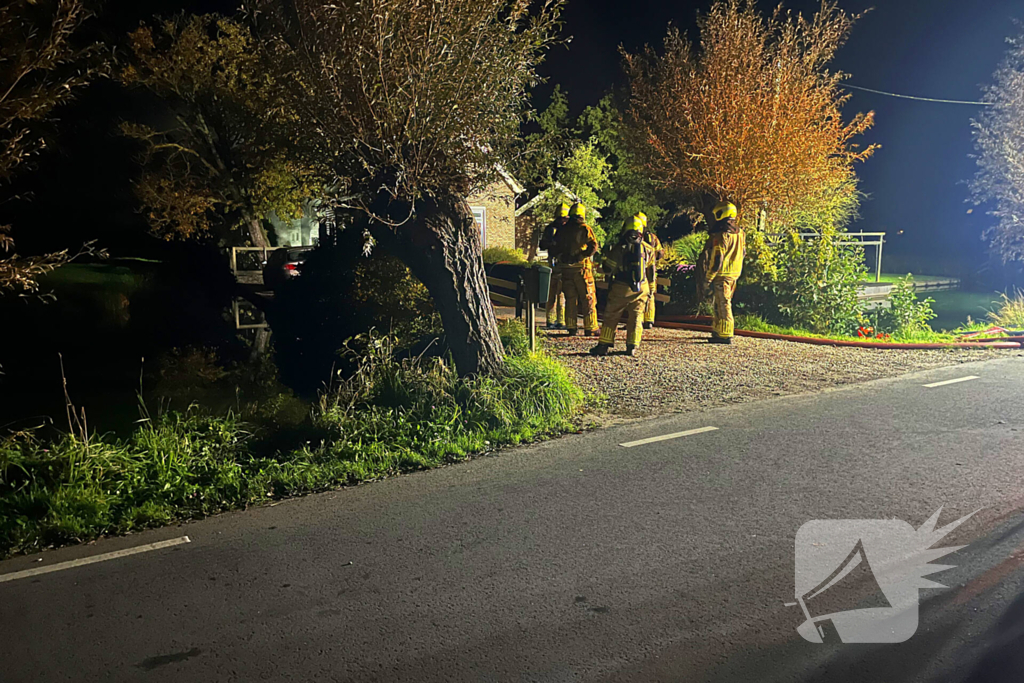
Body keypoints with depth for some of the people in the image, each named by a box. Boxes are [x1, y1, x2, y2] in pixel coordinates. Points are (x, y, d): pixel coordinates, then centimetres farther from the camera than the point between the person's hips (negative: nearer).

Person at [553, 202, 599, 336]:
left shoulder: (562, 230, 9)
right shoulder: (585, 229, -3)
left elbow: (556, 249, 11)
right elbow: (593, 246, -13)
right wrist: (581, 256, -9)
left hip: (565, 268, 4)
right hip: (581, 267, -4)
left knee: (570, 298, 11)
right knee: (588, 298, 2)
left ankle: (571, 327, 11)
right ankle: (590, 328, 2)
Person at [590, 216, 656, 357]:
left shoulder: (620, 248, -9)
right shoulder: (648, 249, 2)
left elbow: (608, 268, -3)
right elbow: (651, 272, 9)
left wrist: (603, 263, 19)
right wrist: (650, 290, 18)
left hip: (621, 288, -3)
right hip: (641, 289, 3)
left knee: (611, 316, 7)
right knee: (636, 317, 10)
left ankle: (604, 345, 7)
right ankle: (632, 347, 7)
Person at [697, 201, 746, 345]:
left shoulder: (721, 235, -17)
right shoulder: (740, 233, 9)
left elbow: (716, 260, -19)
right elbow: (742, 253, 17)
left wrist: (707, 279, -15)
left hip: (722, 274, -9)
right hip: (735, 273, 9)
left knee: (723, 304, -5)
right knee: (720, 303, 18)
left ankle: (725, 335, -3)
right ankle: (717, 332, 26)